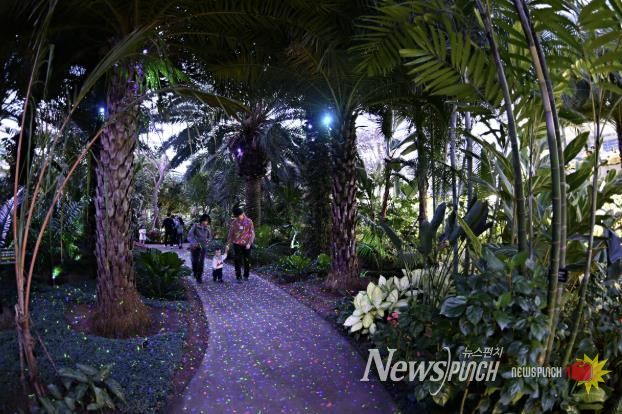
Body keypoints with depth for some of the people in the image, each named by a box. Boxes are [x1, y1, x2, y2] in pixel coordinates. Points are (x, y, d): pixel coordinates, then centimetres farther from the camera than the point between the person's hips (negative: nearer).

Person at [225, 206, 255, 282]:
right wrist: (228, 245, 1)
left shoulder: (249, 221, -3)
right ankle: (238, 276, 6)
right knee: (237, 261, -1)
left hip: (246, 244, -1)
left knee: (247, 260, 6)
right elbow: (230, 234, 5)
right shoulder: (234, 222, 1)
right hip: (237, 244, 1)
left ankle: (246, 275, 21)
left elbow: (252, 233, -4)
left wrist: (249, 243, -15)